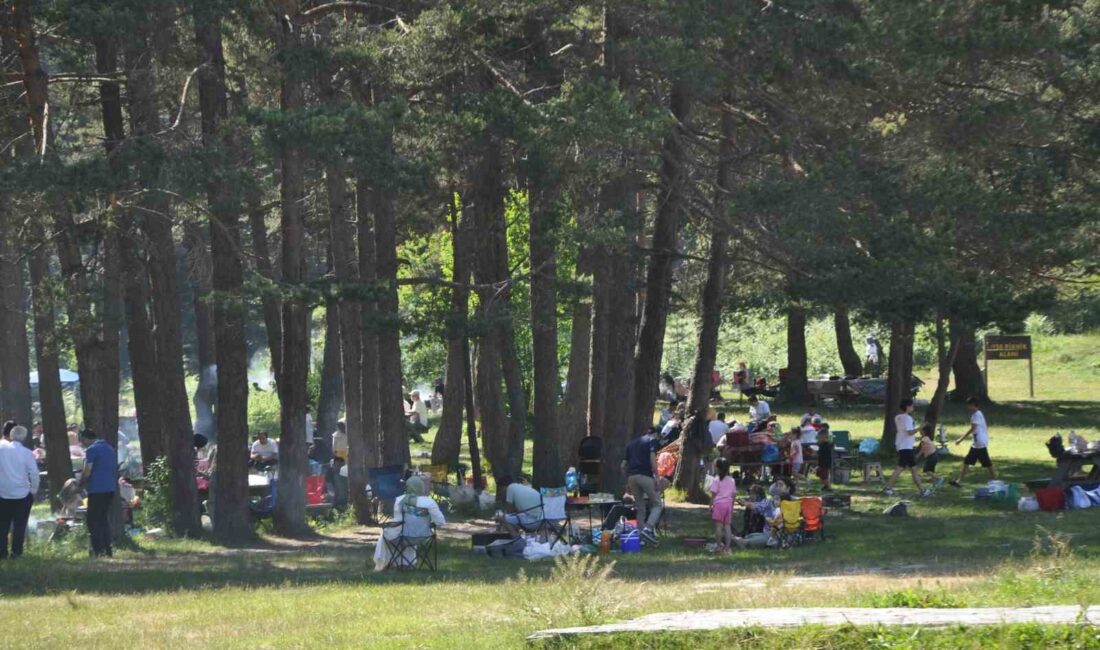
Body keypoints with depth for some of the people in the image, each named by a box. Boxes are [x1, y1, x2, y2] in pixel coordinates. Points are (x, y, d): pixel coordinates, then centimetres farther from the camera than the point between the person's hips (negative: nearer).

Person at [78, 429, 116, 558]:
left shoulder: (91, 450, -10)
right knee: (103, 519, 15)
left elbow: (87, 472, -15)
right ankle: (108, 549, 11)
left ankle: (98, 550, -10)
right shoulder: (110, 449, 17)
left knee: (93, 520, -4)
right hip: (110, 488, 8)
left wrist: (81, 483, 3)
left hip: (97, 489, -8)